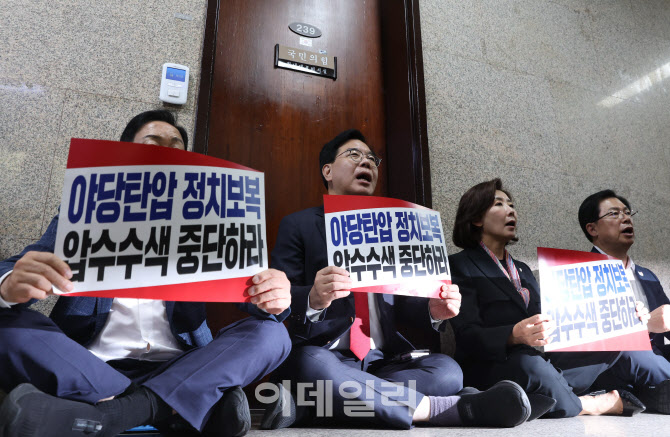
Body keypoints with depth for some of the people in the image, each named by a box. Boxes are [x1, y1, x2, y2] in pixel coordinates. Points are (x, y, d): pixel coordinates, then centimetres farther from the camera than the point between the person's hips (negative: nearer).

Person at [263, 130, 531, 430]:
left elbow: (399, 301, 13)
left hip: (382, 360, 5)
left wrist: (433, 309, -9)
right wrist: (313, 298, -28)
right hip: (324, 355, -4)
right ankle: (434, 408, -23)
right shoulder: (298, 225, 5)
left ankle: (307, 407, -23)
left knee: (446, 371, -22)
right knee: (312, 365, -37)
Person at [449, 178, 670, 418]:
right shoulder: (460, 266, 0)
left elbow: (547, 326, 17)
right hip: (491, 369, -6)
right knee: (529, 363, -37)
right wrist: (515, 335, -32)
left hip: (541, 360, 7)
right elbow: (468, 335, -12)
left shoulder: (523, 270, 25)